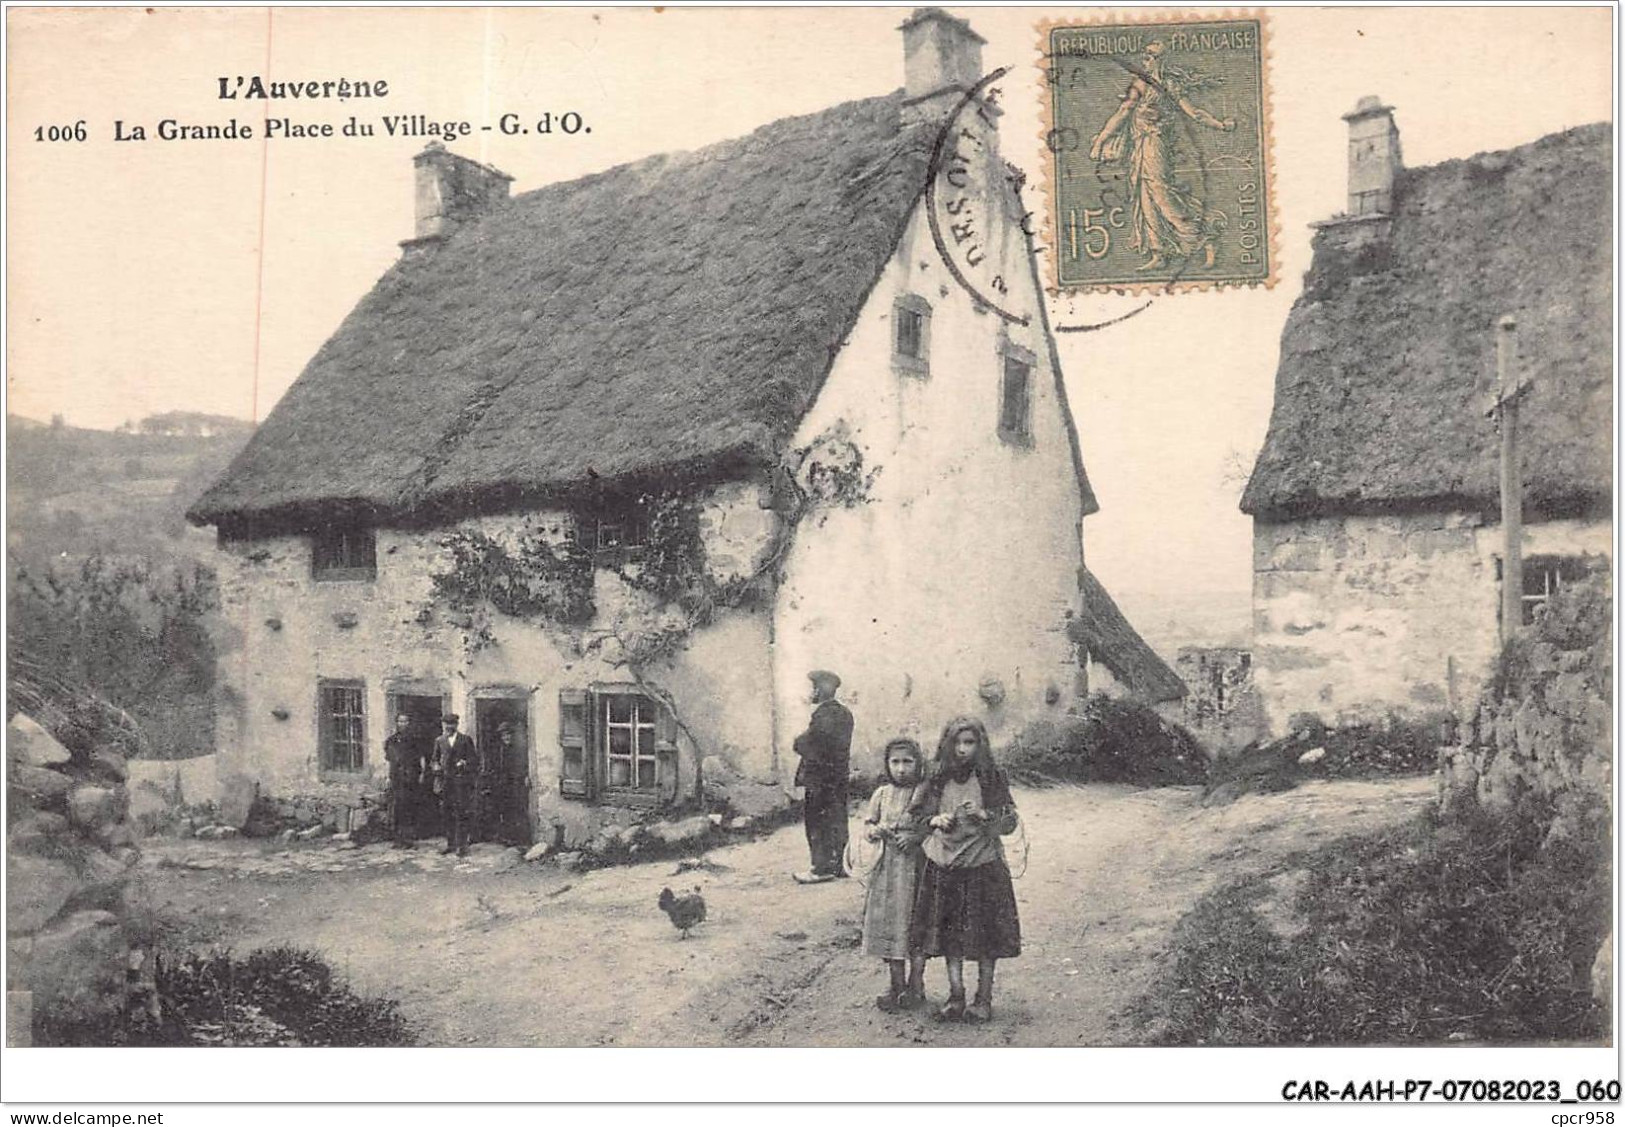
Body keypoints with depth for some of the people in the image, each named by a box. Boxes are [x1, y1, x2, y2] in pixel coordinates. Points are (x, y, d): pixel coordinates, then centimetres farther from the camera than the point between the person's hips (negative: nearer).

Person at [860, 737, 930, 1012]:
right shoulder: (882, 794, 7)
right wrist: (877, 830, -9)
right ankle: (897, 985, 19)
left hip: (917, 868, -3)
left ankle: (915, 985, 18)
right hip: (888, 867, 3)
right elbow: (868, 827, 12)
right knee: (888, 925, 5)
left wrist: (915, 837, -17)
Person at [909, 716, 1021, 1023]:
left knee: (985, 937, 3)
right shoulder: (938, 778, 3)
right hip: (944, 866, 3)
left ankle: (984, 998, 16)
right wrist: (935, 821, -7)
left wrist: (984, 815, -19)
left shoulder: (991, 778, -4)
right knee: (949, 934, 7)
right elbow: (920, 815, 13)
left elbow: (1010, 822, -3)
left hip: (983, 865, -2)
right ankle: (956, 995, 18)